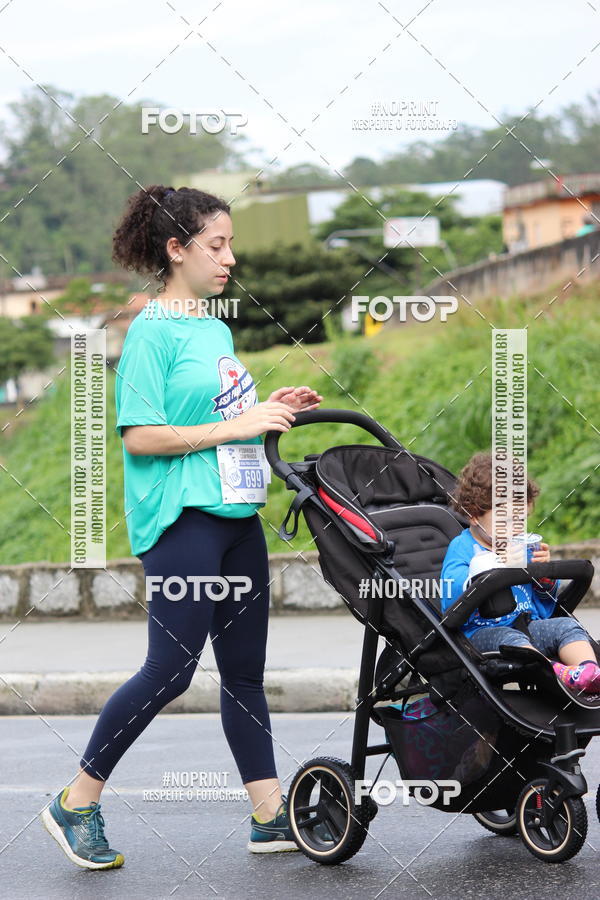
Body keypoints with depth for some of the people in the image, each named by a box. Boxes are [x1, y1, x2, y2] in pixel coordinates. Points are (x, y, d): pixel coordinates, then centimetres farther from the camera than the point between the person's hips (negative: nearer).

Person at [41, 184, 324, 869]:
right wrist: (236, 425, -17)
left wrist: (270, 410, 8)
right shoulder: (152, 332, -10)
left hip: (235, 515, 8)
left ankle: (271, 817, 14)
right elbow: (140, 436, -16)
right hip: (180, 520, -8)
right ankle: (76, 803, 5)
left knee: (244, 669, 10)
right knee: (171, 670, -8)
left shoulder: (216, 329, 15)